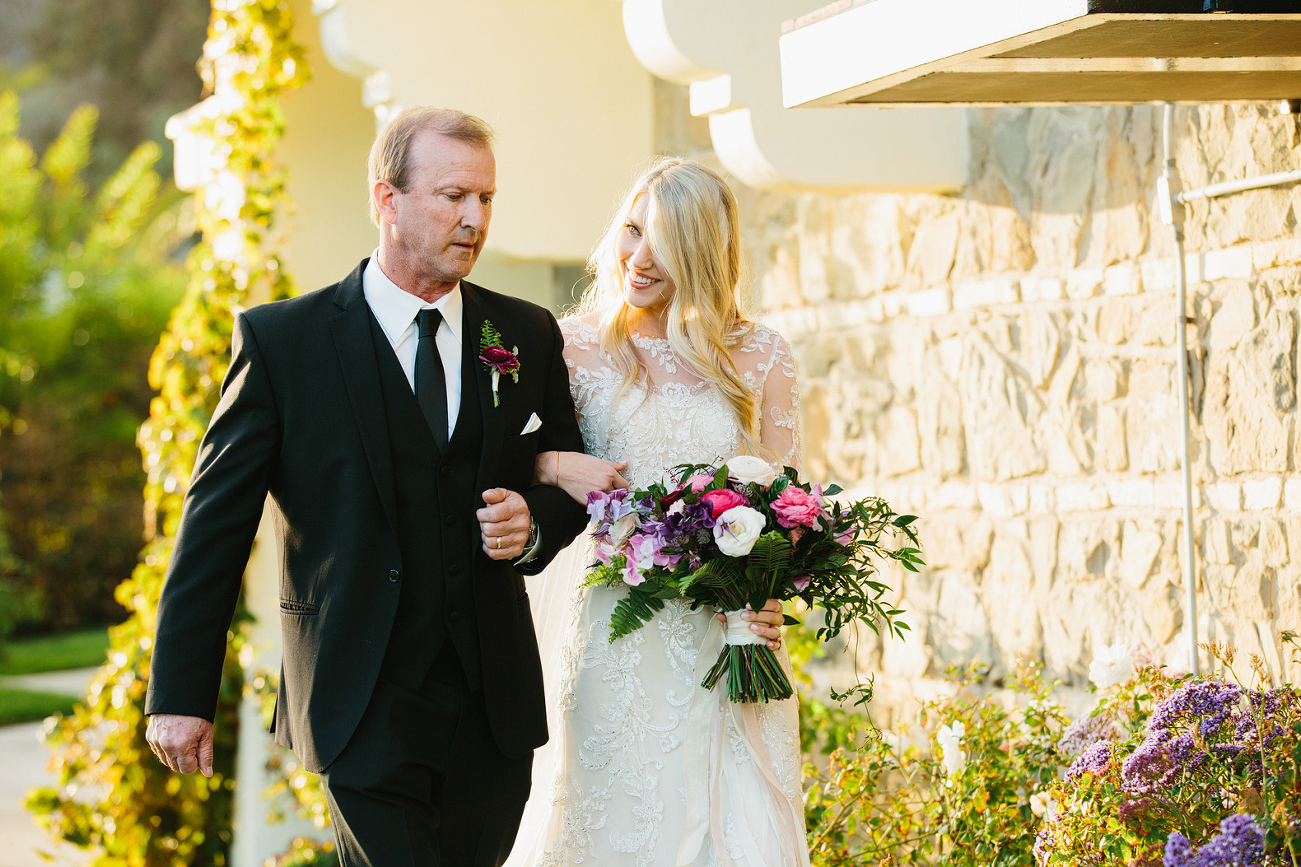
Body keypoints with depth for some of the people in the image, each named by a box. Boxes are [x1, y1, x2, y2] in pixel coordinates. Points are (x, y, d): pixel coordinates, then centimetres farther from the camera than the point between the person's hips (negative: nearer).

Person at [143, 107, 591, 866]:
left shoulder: (528, 335, 7)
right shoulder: (280, 340, -3)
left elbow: (570, 481, 18)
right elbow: (217, 520, -2)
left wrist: (535, 524, -7)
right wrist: (181, 695, -4)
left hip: (497, 710, 4)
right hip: (365, 712, -4)